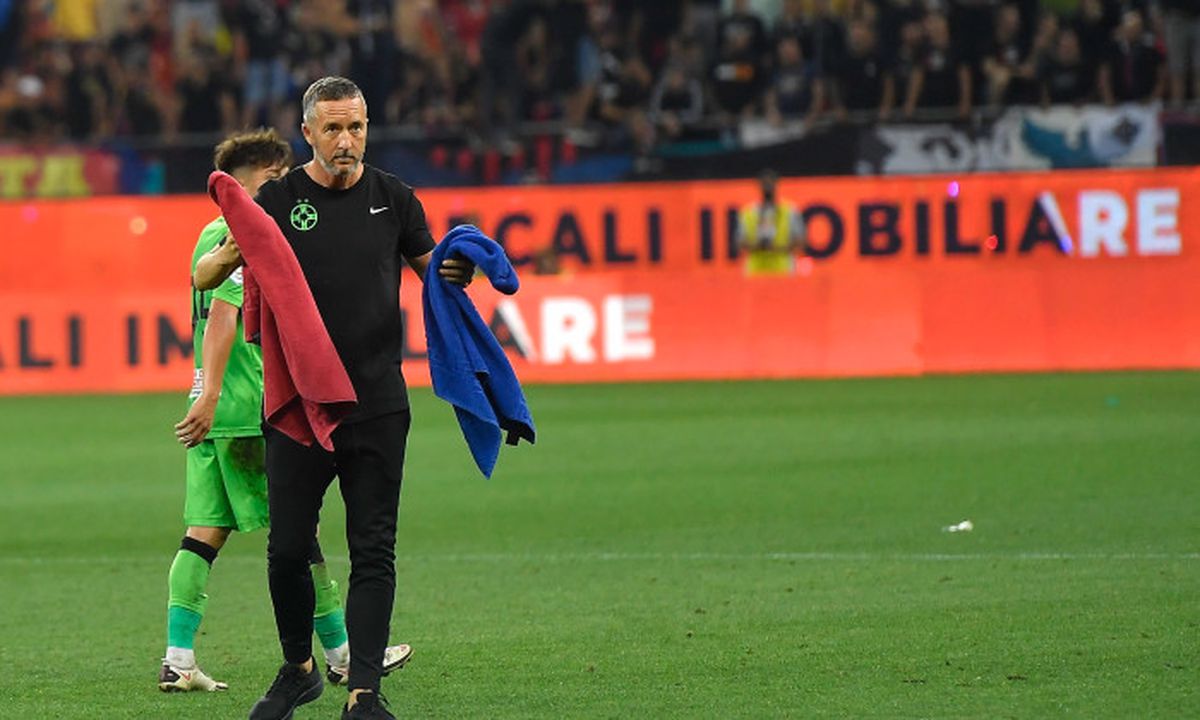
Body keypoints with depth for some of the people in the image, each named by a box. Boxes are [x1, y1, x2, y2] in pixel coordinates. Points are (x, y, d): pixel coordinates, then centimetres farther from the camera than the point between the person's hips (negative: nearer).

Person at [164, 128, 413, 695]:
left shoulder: (214, 234, 19)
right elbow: (222, 316, -22)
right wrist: (210, 394, -28)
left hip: (215, 412, 9)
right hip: (250, 413, -9)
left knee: (205, 531, 4)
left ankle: (178, 660, -3)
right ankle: (340, 654, 6)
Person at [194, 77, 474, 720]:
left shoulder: (392, 198, 7)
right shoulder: (278, 200, 0)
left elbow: (431, 270, 19)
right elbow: (203, 278, -3)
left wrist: (456, 273, -5)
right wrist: (232, 254, -25)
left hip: (378, 406, 1)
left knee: (373, 552, -4)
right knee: (288, 550, 2)